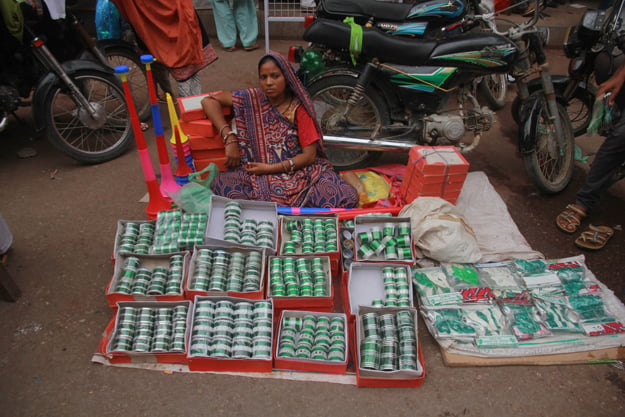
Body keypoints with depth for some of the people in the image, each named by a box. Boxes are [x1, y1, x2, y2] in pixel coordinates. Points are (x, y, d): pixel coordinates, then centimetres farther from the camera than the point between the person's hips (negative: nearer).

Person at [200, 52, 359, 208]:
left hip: (300, 171, 0)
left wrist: (269, 168, -13)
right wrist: (230, 139, -12)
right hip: (260, 173, 0)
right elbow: (209, 101, -1)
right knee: (221, 183, -28)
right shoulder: (251, 98, 2)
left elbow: (310, 155, -7)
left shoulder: (299, 108, -2)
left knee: (348, 198, -26)